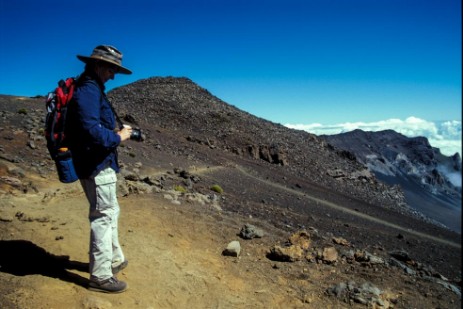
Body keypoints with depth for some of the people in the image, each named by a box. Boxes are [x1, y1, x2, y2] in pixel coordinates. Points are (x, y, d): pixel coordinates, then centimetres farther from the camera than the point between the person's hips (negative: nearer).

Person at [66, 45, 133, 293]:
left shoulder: (92, 89, 14)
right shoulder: (87, 91, -19)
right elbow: (92, 132, -29)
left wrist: (114, 131, 4)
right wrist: (118, 137, -15)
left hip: (100, 164, 11)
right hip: (96, 166, -11)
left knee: (110, 212, 21)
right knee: (102, 217, 0)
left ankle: (115, 259, 37)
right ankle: (100, 276, 13)